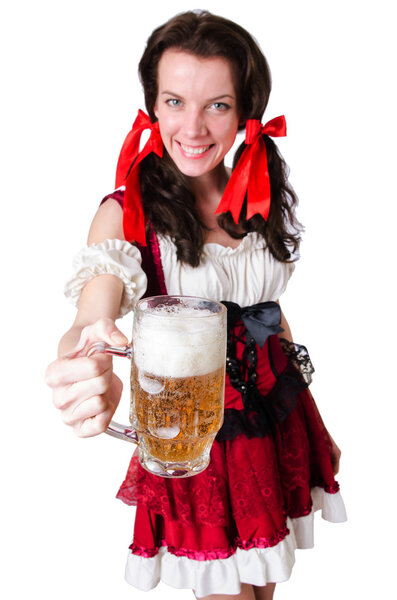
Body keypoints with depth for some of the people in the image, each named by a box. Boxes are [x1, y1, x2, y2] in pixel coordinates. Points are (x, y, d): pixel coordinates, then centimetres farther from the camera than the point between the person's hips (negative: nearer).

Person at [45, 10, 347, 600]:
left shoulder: (264, 197, -1)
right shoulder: (128, 211, -15)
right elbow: (91, 323, -31)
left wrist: (315, 425, 14)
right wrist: (91, 372, -56)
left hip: (278, 420, 4)